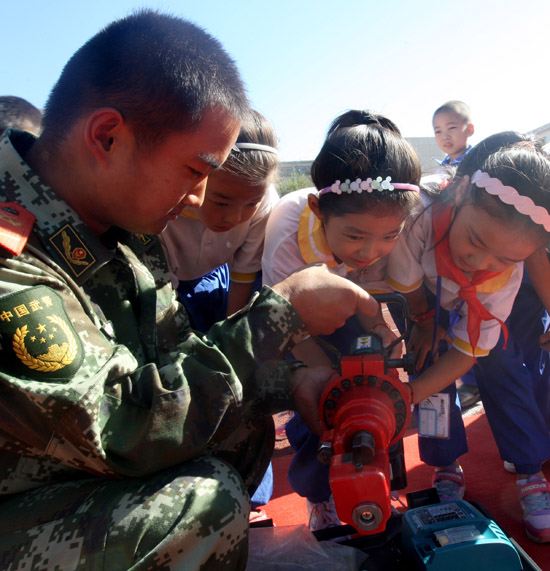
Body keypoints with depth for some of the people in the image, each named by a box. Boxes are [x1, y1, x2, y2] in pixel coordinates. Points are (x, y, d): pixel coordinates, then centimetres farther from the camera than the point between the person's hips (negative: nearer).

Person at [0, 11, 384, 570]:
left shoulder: (116, 224, -4)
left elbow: (169, 352, 3)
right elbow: (123, 429, -31)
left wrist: (290, 382, -9)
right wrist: (283, 310, -26)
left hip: (78, 465, 7)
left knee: (248, 426, 0)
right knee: (204, 501, -25)